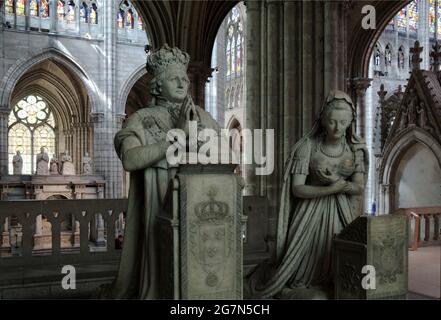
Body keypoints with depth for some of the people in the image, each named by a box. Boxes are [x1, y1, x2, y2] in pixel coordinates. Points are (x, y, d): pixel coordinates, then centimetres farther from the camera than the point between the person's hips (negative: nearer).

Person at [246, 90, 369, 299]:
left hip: (341, 209, 3)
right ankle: (277, 279, 32)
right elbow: (297, 189, -17)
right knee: (305, 261, 2)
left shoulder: (355, 148, -5)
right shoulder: (307, 146, -16)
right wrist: (331, 189, -25)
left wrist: (340, 183, -25)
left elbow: (359, 187, -5)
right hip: (312, 207, -3)